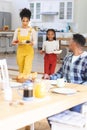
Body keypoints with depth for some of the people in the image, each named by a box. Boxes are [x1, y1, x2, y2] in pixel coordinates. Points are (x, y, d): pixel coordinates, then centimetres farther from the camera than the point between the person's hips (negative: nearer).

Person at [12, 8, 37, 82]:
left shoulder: (32, 30, -4)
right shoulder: (17, 30, 2)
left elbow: (35, 41, -4)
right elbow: (14, 41, 5)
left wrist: (31, 43, -26)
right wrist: (15, 42, -18)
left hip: (29, 51, -2)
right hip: (20, 51, 3)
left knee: (27, 67, -12)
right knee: (21, 68, 8)